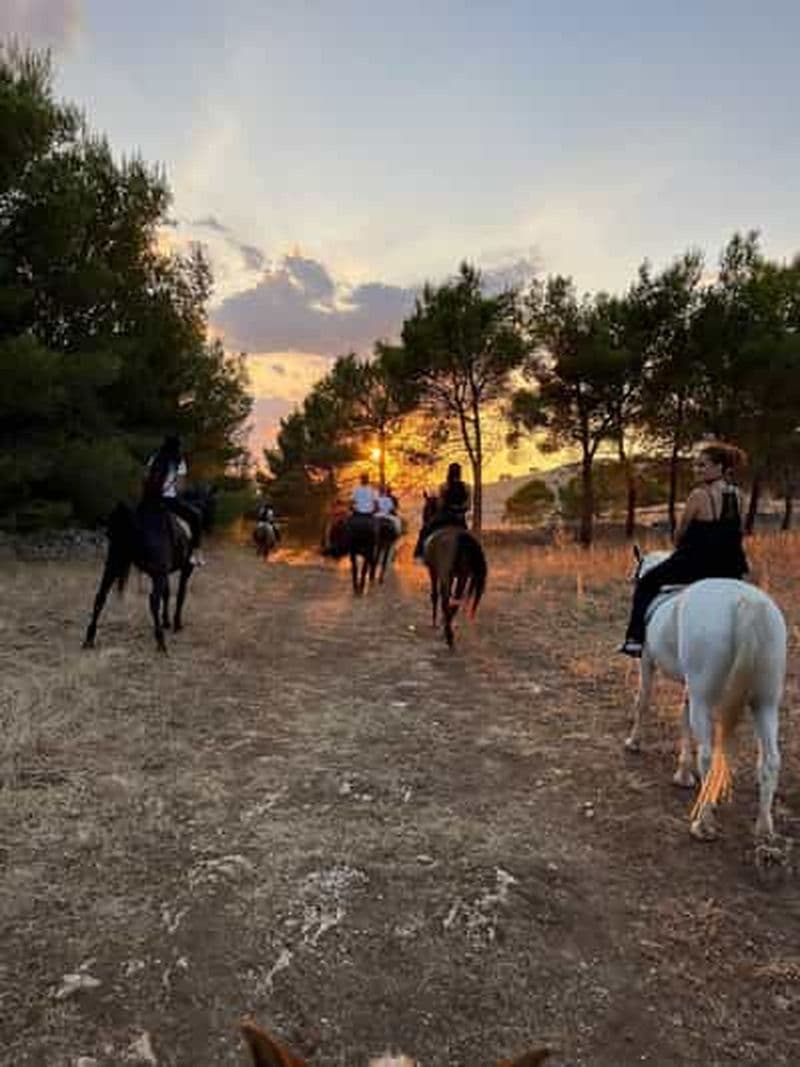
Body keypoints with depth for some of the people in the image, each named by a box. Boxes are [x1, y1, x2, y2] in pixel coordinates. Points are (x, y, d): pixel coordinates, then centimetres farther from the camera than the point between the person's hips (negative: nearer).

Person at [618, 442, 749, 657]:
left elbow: (679, 534, -4)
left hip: (695, 564, -6)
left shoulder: (699, 495, -14)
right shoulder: (737, 495, 4)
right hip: (729, 569, 6)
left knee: (646, 583, 12)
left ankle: (636, 638, 11)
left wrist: (682, 548, 16)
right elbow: (731, 532, 12)